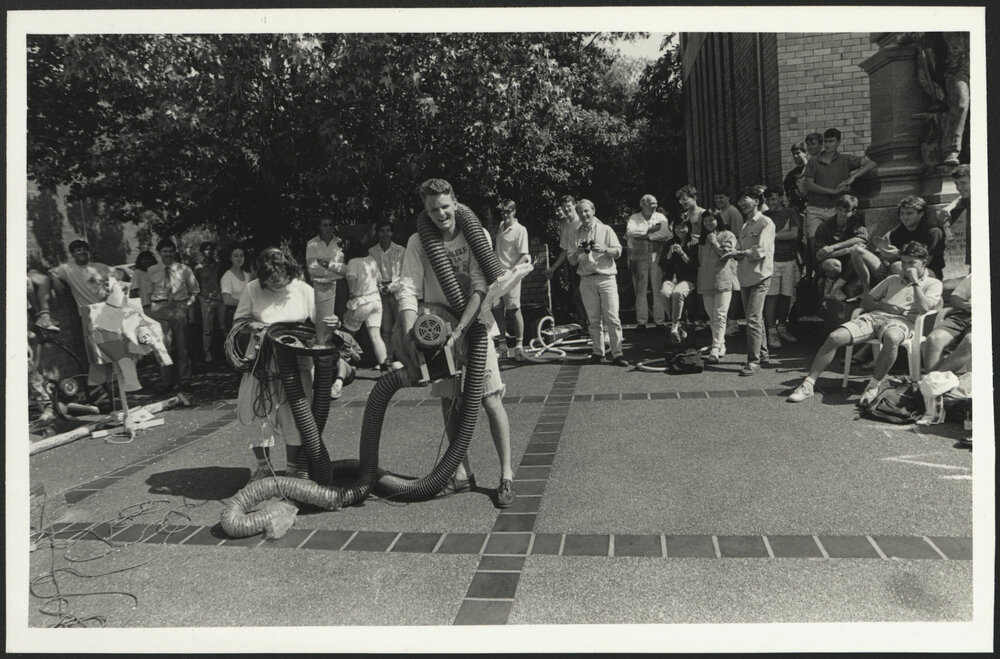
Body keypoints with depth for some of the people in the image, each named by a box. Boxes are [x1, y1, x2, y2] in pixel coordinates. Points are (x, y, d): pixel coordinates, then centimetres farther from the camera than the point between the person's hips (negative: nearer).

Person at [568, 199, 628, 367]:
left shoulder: (605, 230, 8)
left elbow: (618, 252, 2)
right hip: (586, 280, 2)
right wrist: (577, 252, -9)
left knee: (612, 318, -8)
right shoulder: (576, 234, 14)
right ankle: (598, 351, 11)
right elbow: (572, 261, 12)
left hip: (606, 278, -2)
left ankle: (617, 353, -6)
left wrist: (604, 249, -16)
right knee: (594, 320, 4)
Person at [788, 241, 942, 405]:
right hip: (874, 316, 4)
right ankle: (808, 384, -19)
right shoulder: (892, 279, 30)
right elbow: (865, 301, 25)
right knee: (835, 337, -20)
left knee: (891, 338, -44)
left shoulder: (933, 284, 16)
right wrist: (882, 305, 7)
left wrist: (915, 281, 0)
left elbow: (924, 308, -6)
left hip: (901, 321, -4)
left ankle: (874, 385, -26)